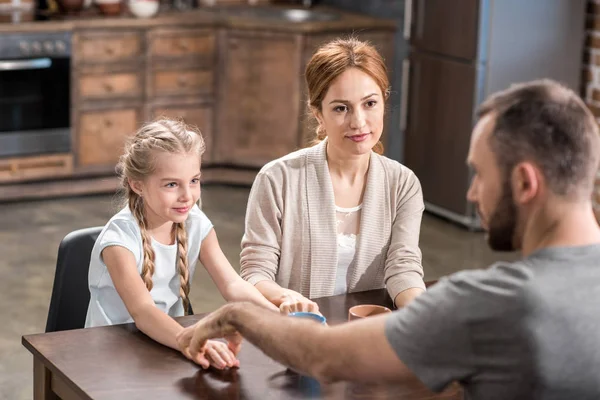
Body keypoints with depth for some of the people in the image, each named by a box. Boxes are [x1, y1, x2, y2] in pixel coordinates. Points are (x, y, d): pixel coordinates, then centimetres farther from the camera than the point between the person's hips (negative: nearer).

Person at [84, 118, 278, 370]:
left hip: (169, 343, 5)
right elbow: (142, 311, -33)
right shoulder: (120, 238, -20)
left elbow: (232, 285, -9)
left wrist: (275, 313, -29)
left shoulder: (196, 223, -3)